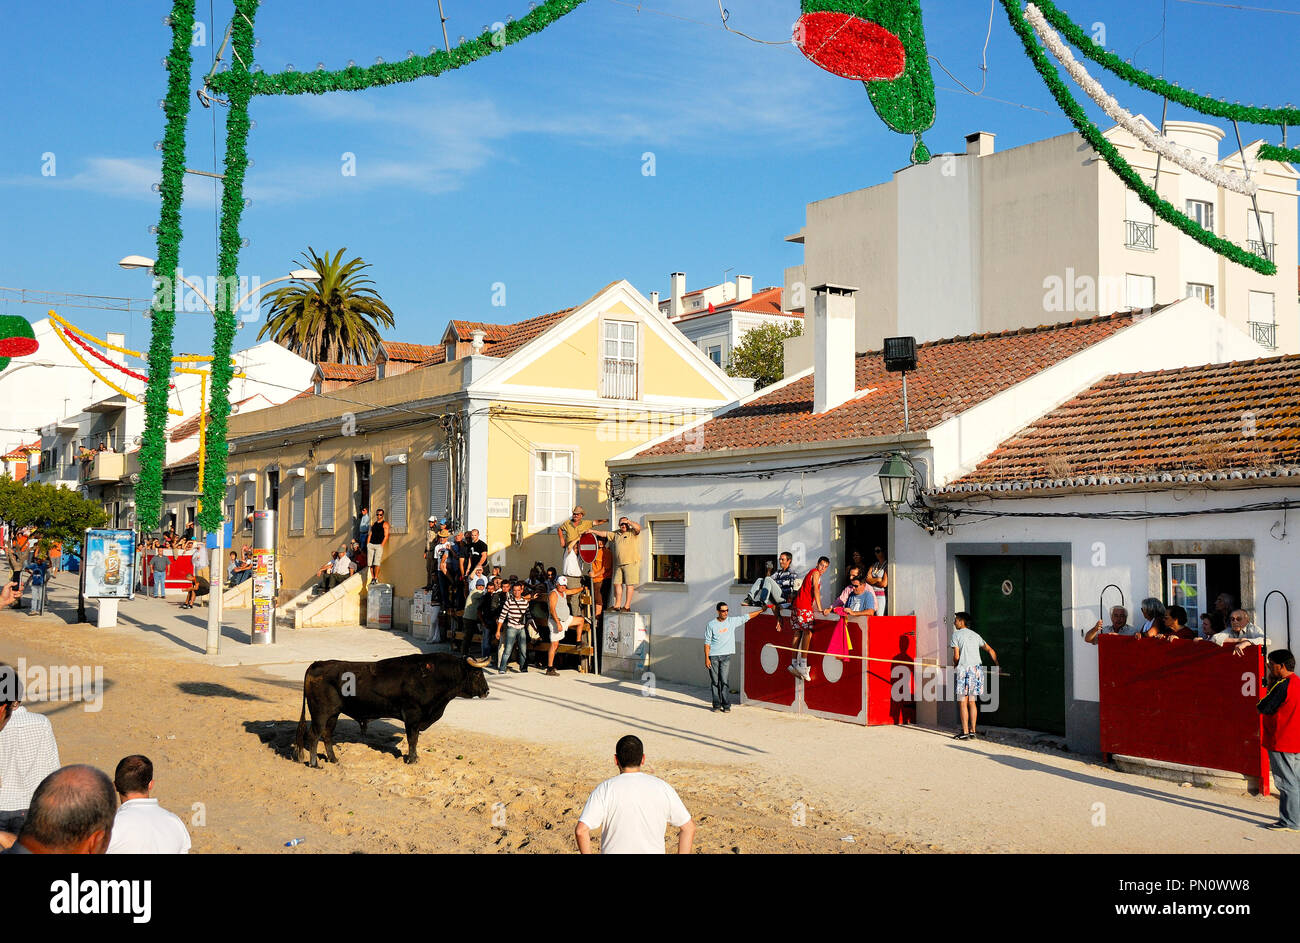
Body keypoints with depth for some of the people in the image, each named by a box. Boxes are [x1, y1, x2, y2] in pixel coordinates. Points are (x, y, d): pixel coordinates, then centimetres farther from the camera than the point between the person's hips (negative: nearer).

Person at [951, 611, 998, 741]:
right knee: (972, 701, 11)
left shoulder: (956, 635, -1)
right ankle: (972, 731, 11)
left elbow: (956, 656, -5)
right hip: (977, 668, 6)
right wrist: (997, 666, 27)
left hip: (964, 668, -6)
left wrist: (955, 666, 15)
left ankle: (965, 732, -5)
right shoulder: (975, 635, 17)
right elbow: (990, 650, 20)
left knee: (962, 702, -3)